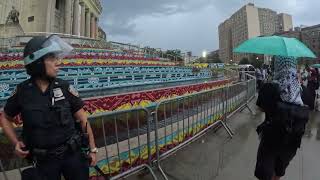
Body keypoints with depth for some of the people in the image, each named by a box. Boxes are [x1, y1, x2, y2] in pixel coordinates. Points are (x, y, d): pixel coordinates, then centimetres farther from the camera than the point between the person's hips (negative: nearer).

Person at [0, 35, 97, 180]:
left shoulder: (64, 87, -10)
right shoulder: (22, 91, -8)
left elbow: (82, 119, -6)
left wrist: (92, 149, -3)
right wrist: (16, 143, -4)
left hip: (72, 153, 0)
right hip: (44, 160, 1)